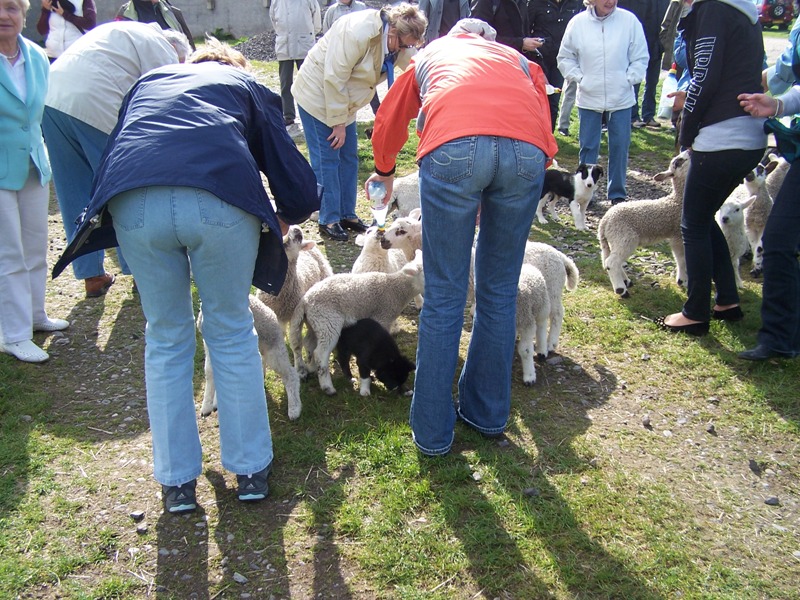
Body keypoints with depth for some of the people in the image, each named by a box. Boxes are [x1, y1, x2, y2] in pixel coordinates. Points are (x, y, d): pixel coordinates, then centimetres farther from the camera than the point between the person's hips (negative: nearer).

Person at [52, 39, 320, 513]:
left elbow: (114, 155, 33)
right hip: (221, 199, -1)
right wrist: (282, 221, 42)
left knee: (166, 340, 18)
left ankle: (177, 480, 24)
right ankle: (251, 469, 26)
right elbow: (300, 188, 21)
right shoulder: (248, 86, 29)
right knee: (233, 333, 17)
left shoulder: (150, 81, 37)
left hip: (134, 204, 2)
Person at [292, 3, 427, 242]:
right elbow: (334, 79, -28)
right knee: (326, 160, -5)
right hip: (318, 95, -8)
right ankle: (329, 220, 4)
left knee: (349, 158, 9)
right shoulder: (357, 32, -30)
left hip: (342, 99, 8)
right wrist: (338, 122, -21)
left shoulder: (395, 41, -5)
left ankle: (347, 214, 20)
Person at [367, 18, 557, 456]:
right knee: (499, 291, 16)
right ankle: (488, 414, 30)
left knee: (444, 296, 7)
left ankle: (432, 431, 16)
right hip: (526, 151, 2)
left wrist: (385, 172, 64)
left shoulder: (432, 53, 38)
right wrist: (494, 199, 35)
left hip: (453, 147, -2)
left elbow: (388, 123, 44)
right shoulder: (518, 59, 38)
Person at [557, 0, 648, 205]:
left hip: (621, 98, 0)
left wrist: (629, 80, -6)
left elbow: (641, 57, 1)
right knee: (588, 146, 8)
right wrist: (579, 78, -3)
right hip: (589, 98, 0)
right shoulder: (577, 23, -5)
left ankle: (617, 193, 19)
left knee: (620, 146, 7)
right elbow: (565, 58, 6)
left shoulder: (629, 21, -7)